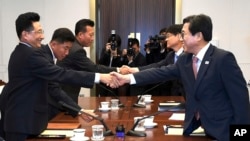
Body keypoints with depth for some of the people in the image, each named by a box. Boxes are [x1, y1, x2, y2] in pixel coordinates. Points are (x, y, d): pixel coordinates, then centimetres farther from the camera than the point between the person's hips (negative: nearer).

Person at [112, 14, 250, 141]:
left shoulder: (223, 58, -16)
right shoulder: (184, 59, 5)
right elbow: (161, 72, 5)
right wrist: (128, 78, -2)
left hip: (222, 128, -6)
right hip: (194, 125, 6)